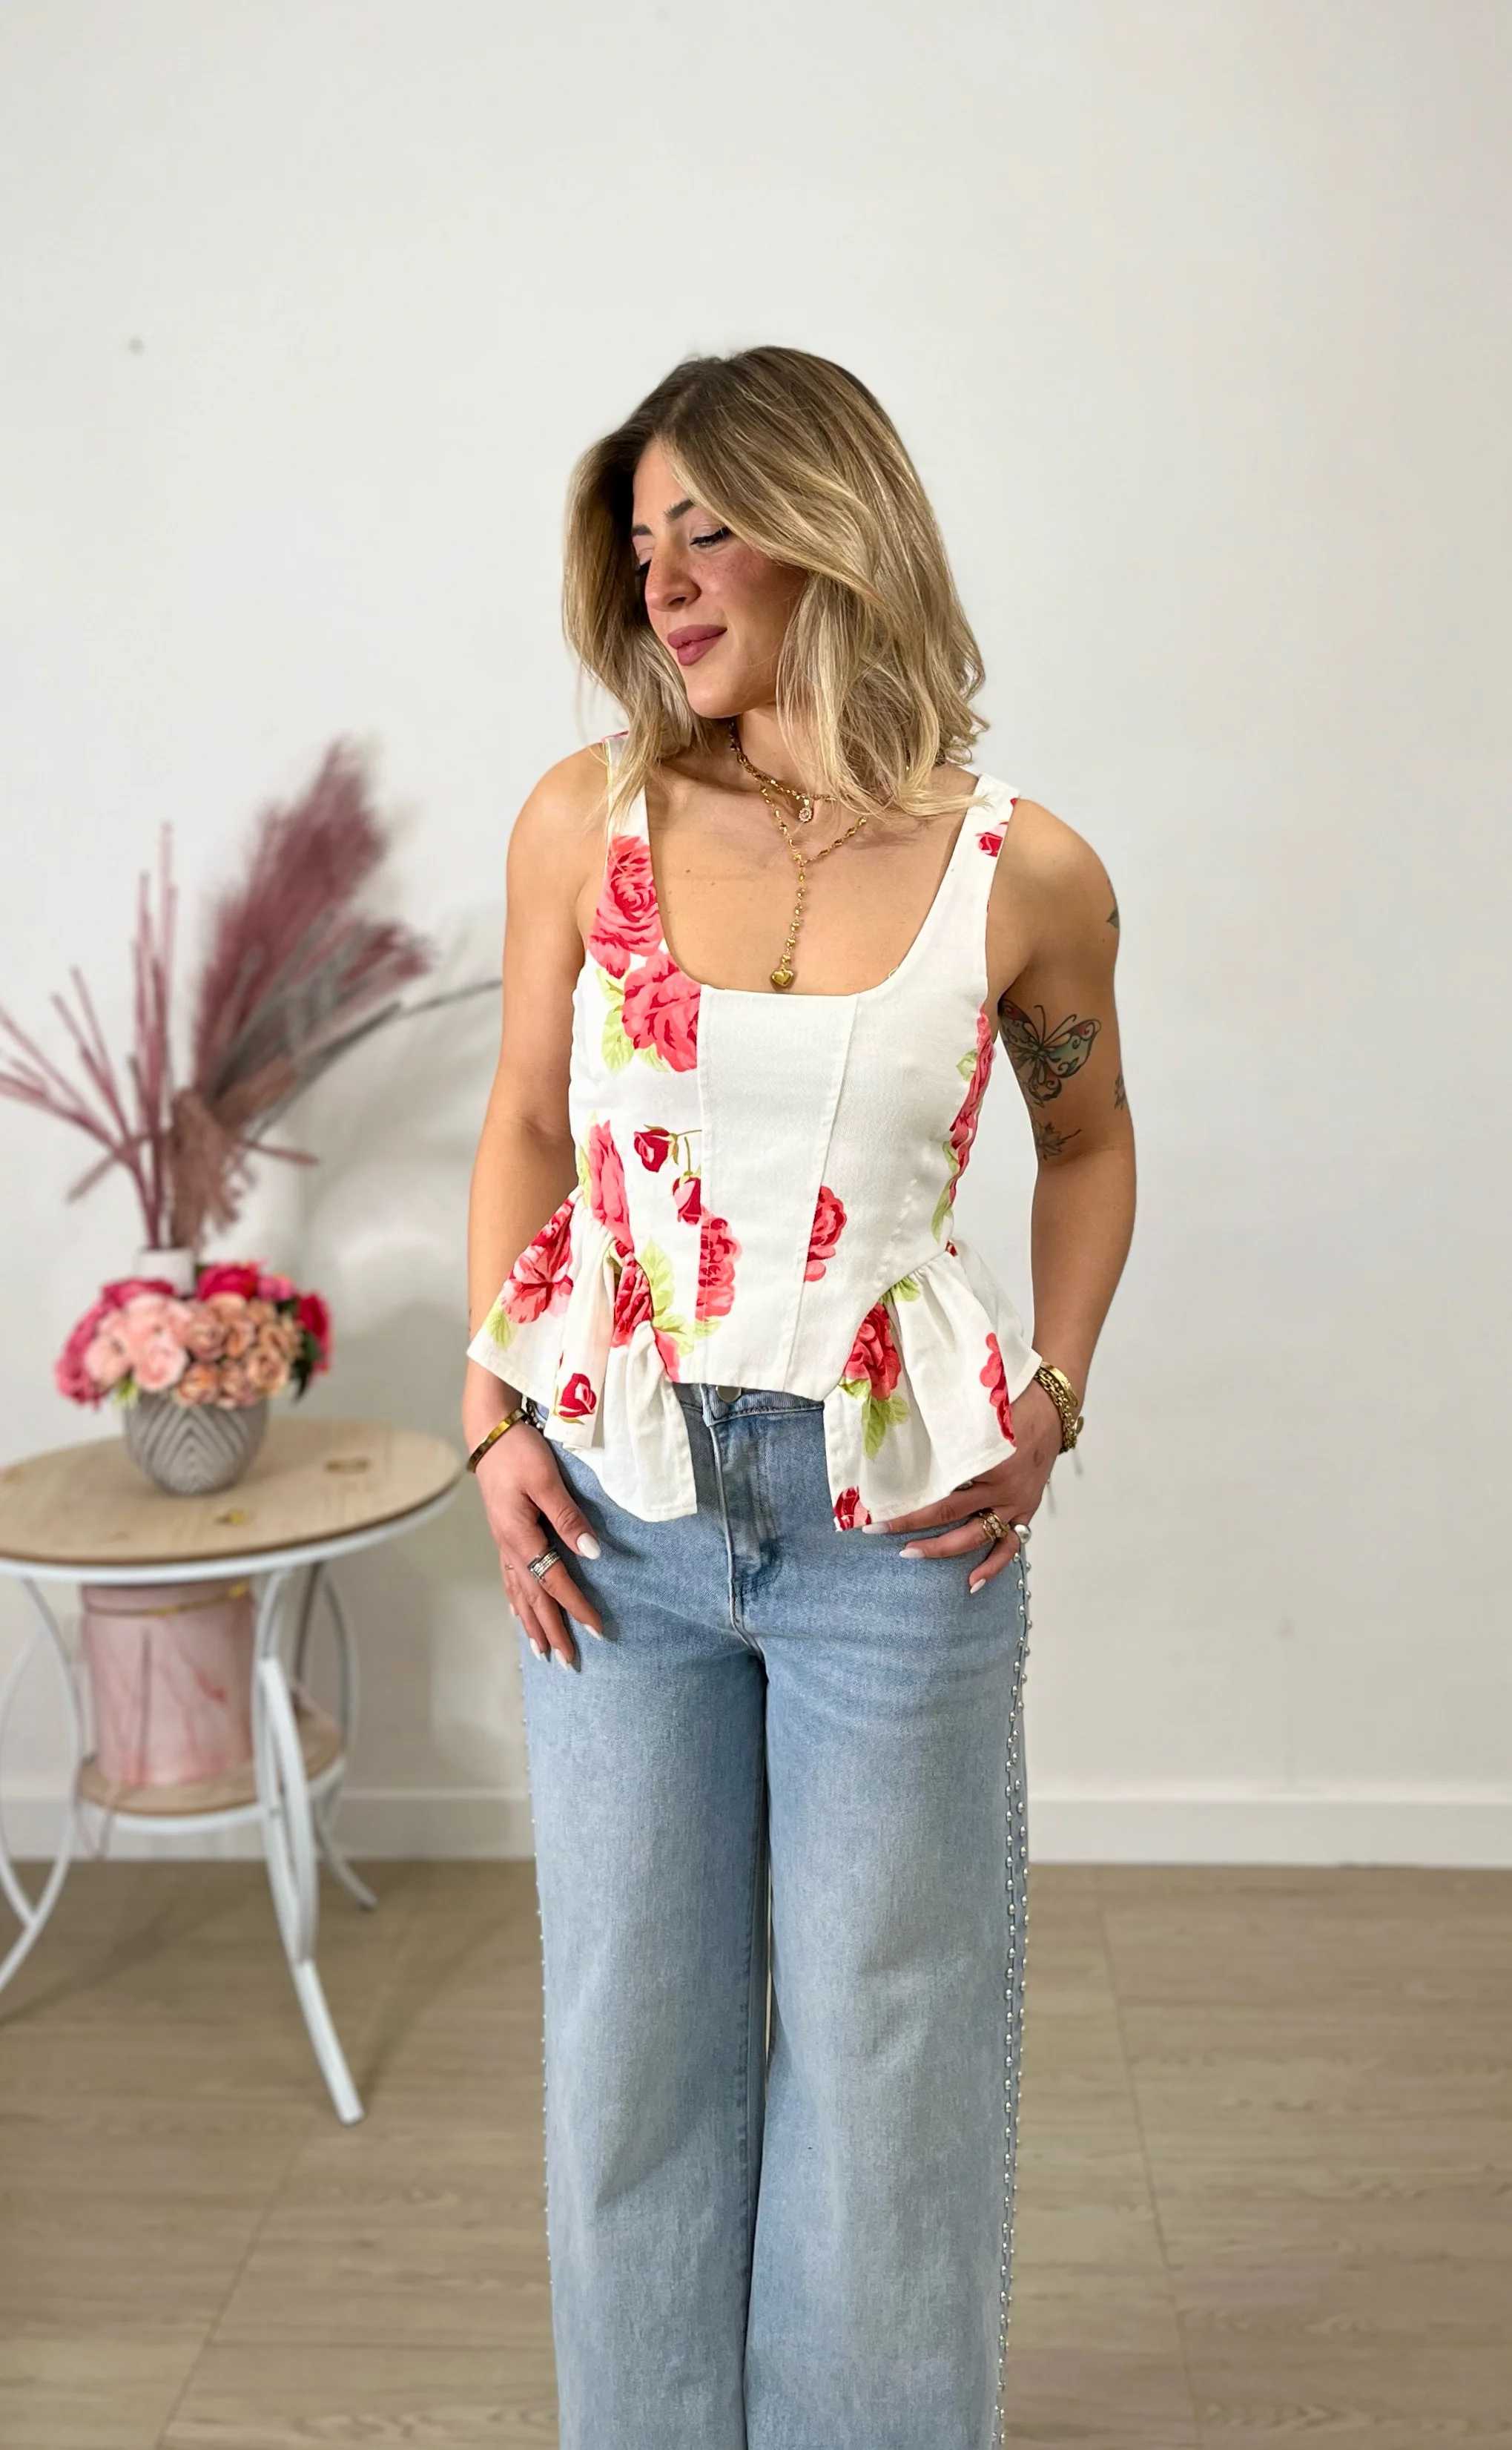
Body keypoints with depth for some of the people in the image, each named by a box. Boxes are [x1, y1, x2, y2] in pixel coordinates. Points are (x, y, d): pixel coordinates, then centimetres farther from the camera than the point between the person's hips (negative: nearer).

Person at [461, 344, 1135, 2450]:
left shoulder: (1025, 872, -6)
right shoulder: (586, 820, -2)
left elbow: (1086, 1141, 11)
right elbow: (525, 1127, 8)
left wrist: (1049, 1404, -1)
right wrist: (494, 1419, -1)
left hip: (899, 1512, -1)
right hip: (618, 1502, 2)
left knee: (882, 2041, 13)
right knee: (636, 2035, 15)